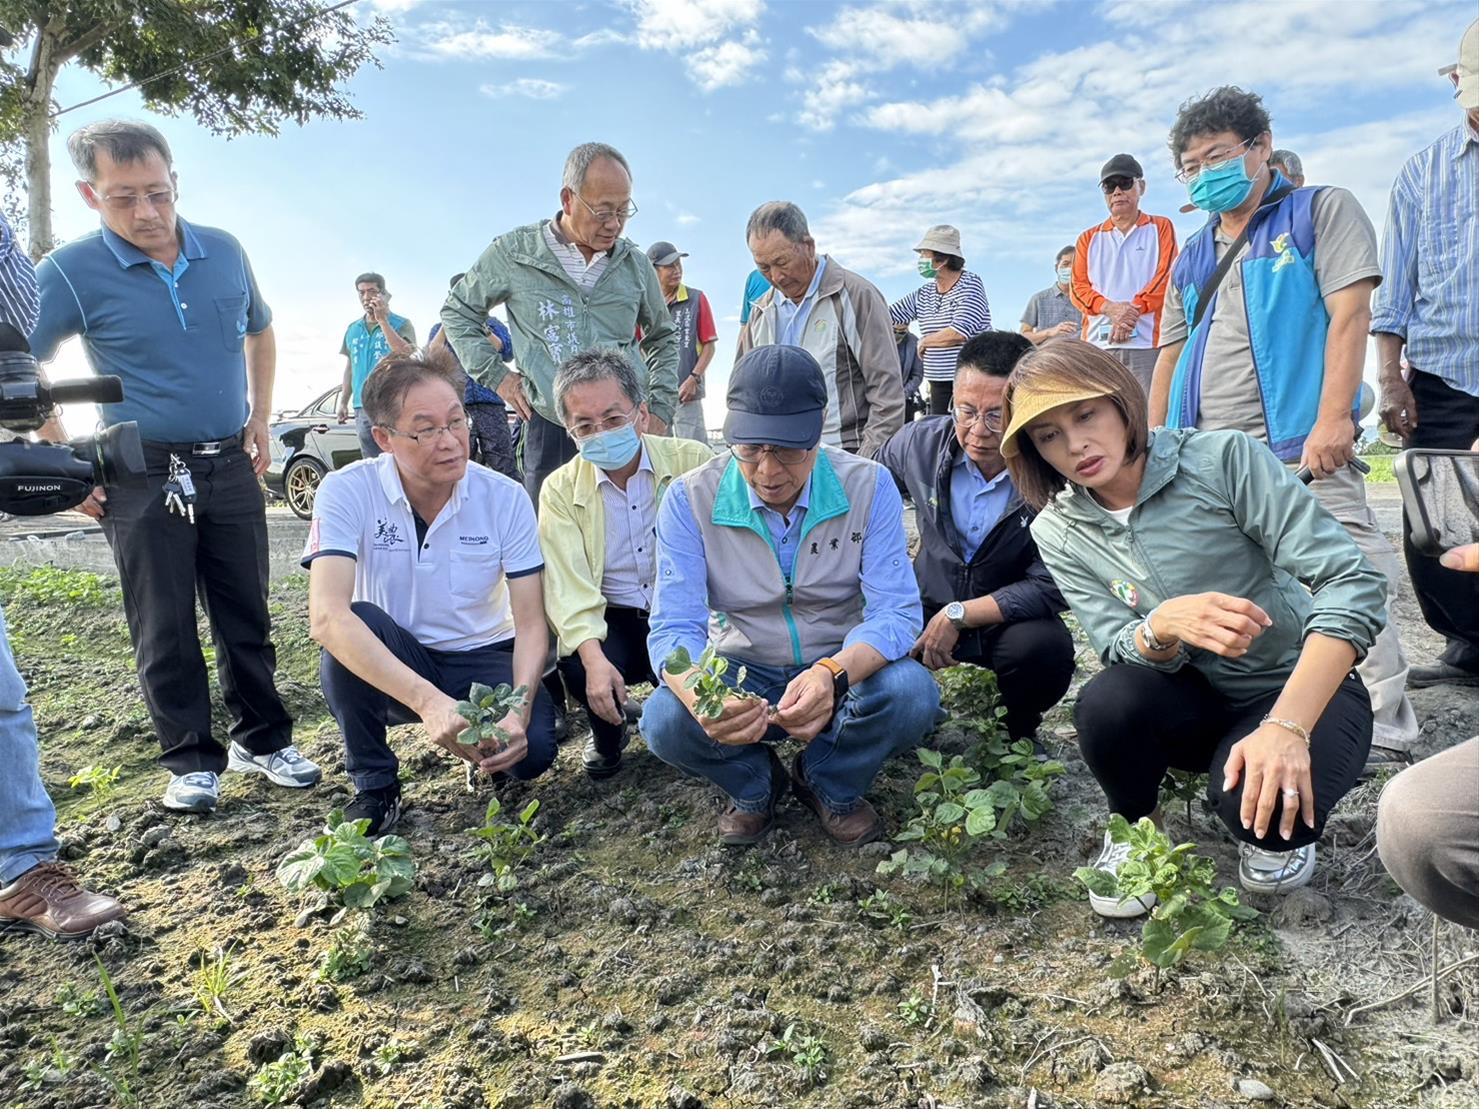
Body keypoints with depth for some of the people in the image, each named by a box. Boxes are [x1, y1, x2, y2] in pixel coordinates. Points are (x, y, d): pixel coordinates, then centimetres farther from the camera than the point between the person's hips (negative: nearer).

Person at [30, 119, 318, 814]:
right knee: (165, 631, 3)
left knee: (246, 617, 10)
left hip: (231, 466, 3)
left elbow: (259, 330, 20)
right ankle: (192, 760, 18)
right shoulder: (70, 272, -9)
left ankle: (262, 740, 24)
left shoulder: (224, 253, 2)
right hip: (142, 475, -3)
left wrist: (260, 416, 12)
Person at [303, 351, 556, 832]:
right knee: (358, 625, -33)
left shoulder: (506, 498, -13)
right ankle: (374, 786, -9)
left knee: (533, 749, -27)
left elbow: (531, 624, -12)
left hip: (483, 660, 1)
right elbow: (327, 617, -32)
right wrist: (428, 700, -44)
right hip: (388, 666, 0)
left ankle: (482, 752, 12)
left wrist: (519, 708, -32)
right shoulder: (347, 492, -18)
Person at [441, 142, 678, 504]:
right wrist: (496, 375, 5)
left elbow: (663, 338, 22)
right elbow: (458, 311, 14)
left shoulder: (636, 264, 8)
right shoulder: (515, 252, 1)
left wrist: (660, 410, 13)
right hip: (549, 430, -2)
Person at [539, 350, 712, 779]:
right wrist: (594, 657, -29)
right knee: (578, 669, -29)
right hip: (613, 620, 1)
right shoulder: (560, 490, -1)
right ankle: (608, 732, 9)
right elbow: (568, 586, -12)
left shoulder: (692, 461, -4)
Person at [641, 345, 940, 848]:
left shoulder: (869, 486, -15)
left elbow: (896, 611, -20)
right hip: (741, 675, 0)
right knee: (665, 720, -29)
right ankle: (755, 785, 6)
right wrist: (701, 698, -44)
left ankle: (830, 785, 3)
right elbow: (674, 626, -19)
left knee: (912, 693, -31)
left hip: (843, 668, 0)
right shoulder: (689, 499, -15)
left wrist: (833, 673, -43)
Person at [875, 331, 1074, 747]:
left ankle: (1018, 731, 1)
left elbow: (1051, 587, -21)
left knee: (1046, 648, -34)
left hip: (1010, 619, -2)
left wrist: (958, 616, -23)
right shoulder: (919, 443, -10)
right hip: (927, 606, 2)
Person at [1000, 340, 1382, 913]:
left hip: (1302, 687, -2)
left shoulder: (1224, 458, -18)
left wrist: (1287, 726, -34)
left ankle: (1275, 833, 6)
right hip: (1193, 699, 3)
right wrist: (1163, 625, -39)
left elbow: (1353, 582, -22)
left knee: (1256, 801, -33)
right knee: (1106, 700, -30)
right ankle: (1137, 826, 3)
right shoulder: (1057, 533, -7)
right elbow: (1125, 652, -13)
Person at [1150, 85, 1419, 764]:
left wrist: (1333, 417, -16)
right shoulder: (1192, 258, 23)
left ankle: (1384, 728, 1)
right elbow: (1171, 356, 23)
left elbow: (1349, 314, -5)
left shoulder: (1322, 211, 7)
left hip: (1297, 444, -5)